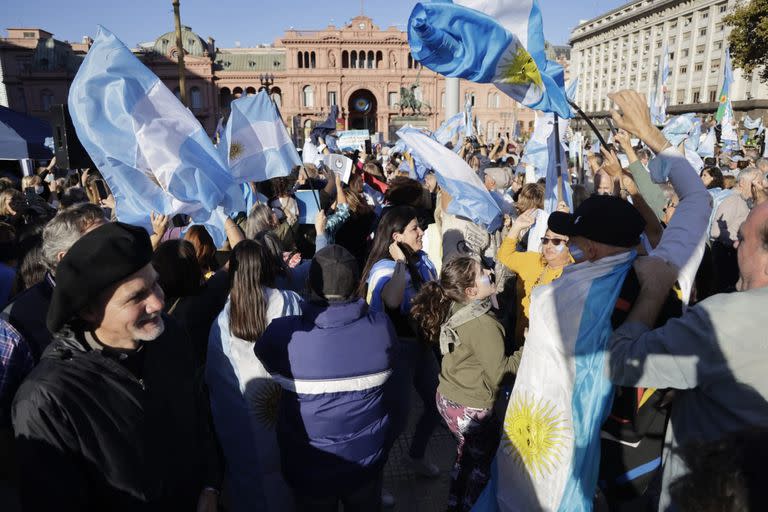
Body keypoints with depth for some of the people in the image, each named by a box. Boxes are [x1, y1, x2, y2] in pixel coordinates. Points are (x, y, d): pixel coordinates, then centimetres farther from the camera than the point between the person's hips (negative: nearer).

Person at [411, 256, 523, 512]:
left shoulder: (454, 309, -7)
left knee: (466, 453, 29)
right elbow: (498, 372, -20)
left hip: (447, 399, 8)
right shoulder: (483, 325, -28)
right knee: (482, 463, 18)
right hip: (471, 409, -7)